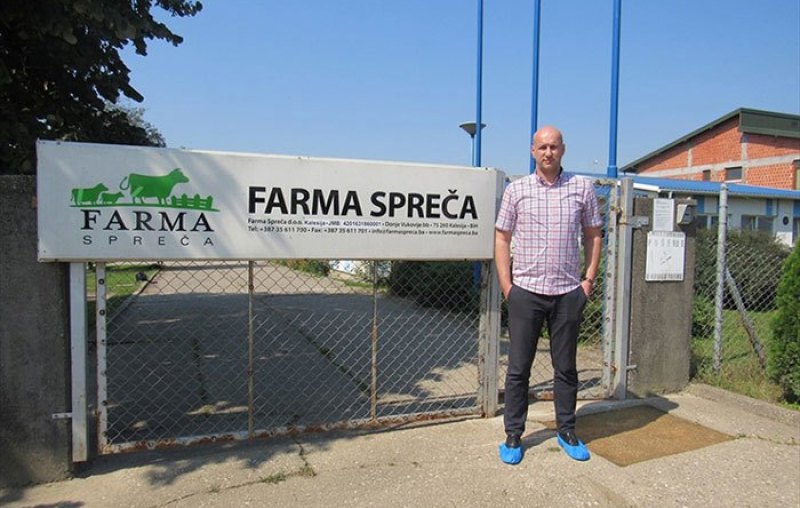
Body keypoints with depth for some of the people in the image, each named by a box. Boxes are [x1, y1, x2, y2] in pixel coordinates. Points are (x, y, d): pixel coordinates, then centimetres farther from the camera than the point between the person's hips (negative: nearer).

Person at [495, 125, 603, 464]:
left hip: (568, 293, 1)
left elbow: (594, 235, 11)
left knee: (566, 367, 12)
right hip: (526, 292, -1)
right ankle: (513, 435, 18)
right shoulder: (516, 189, 2)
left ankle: (566, 431, 28)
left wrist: (590, 278, 3)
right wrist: (506, 284, -2)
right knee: (518, 368, 5)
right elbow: (502, 237, 4)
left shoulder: (582, 187, 5)